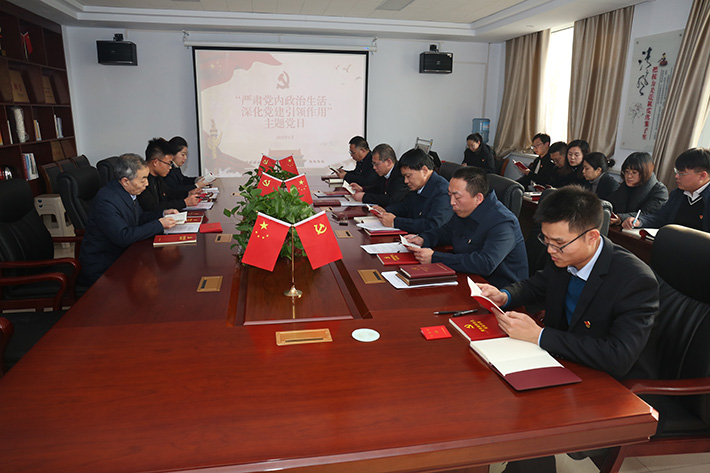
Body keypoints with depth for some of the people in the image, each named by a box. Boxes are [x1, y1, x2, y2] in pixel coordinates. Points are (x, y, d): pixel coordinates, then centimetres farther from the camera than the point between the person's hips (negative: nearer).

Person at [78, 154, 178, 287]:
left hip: (123, 254, 8)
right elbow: (122, 237, -30)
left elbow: (139, 217, 19)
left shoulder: (128, 192, 2)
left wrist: (162, 214, 2)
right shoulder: (105, 199, -24)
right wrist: (159, 224, -24)